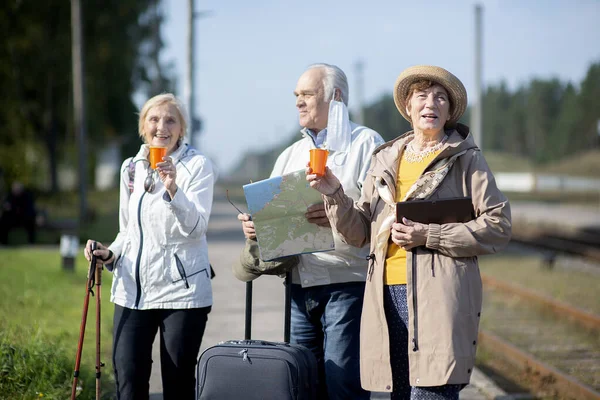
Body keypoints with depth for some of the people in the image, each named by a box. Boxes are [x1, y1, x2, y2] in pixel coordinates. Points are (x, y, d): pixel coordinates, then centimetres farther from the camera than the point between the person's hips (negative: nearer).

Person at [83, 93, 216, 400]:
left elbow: (196, 227, -18)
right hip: (133, 288, 4)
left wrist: (172, 188, -32)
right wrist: (110, 254, 1)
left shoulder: (197, 165, -5)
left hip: (182, 291, -4)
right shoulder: (131, 168, 10)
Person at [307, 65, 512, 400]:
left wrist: (429, 237, -11)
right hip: (387, 294, 5)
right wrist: (335, 194, -2)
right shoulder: (385, 161, 18)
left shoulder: (466, 159, 5)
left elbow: (498, 227, -4)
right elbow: (359, 233, 16)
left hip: (439, 296, -4)